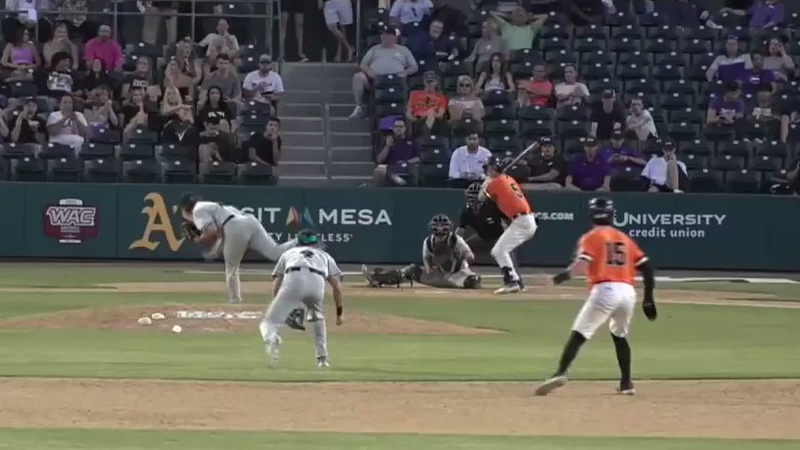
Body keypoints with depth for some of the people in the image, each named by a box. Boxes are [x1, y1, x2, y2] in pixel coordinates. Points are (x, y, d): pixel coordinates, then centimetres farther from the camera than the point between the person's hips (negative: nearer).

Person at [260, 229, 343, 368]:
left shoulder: (289, 253, 38)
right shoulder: (325, 255, 38)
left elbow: (276, 284, 25)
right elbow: (337, 285, 25)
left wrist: (281, 309, 30)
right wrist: (339, 312, 28)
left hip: (292, 280, -1)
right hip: (317, 282, 1)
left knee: (269, 322, 0)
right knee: (317, 317, 33)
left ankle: (271, 340, -36)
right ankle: (322, 358, 24)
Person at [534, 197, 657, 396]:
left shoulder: (591, 238, 7)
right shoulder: (625, 239, 21)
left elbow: (581, 265, -11)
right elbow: (646, 267, 15)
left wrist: (564, 276, 5)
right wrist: (649, 298, 19)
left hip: (605, 290, -5)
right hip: (628, 291, 5)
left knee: (578, 334, -7)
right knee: (620, 336, 25)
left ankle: (560, 373, -24)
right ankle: (626, 383, 21)